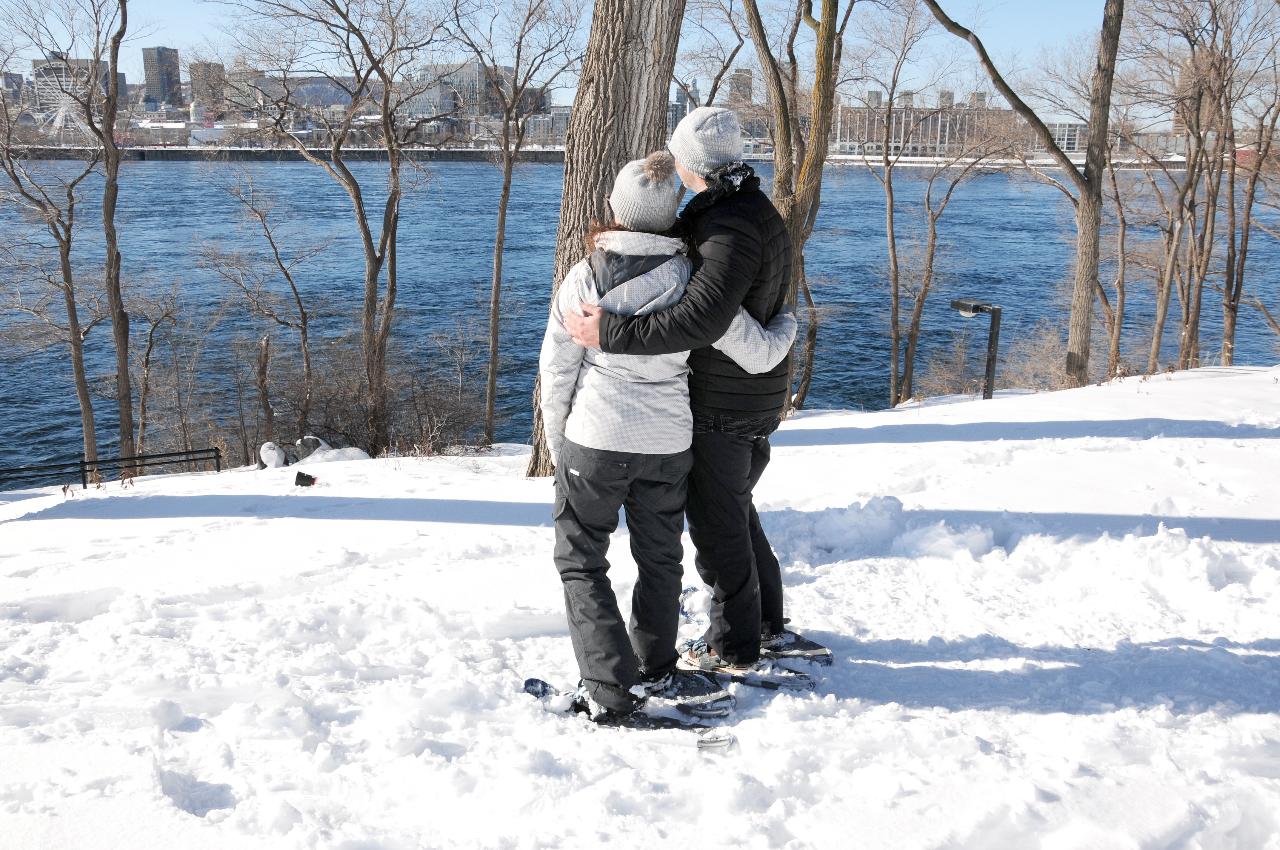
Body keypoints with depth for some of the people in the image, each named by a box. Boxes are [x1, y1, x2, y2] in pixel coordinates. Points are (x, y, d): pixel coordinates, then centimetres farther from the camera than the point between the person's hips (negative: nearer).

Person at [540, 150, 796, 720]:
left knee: (580, 560, 10)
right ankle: (656, 672, 31)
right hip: (668, 446, 2)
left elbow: (556, 368, -4)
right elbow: (758, 353, -2)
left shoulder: (586, 277, -9)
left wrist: (555, 441, 10)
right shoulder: (693, 280, -7)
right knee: (660, 559, 22)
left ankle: (611, 688, 3)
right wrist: (789, 322, 19)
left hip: (594, 442, -2)